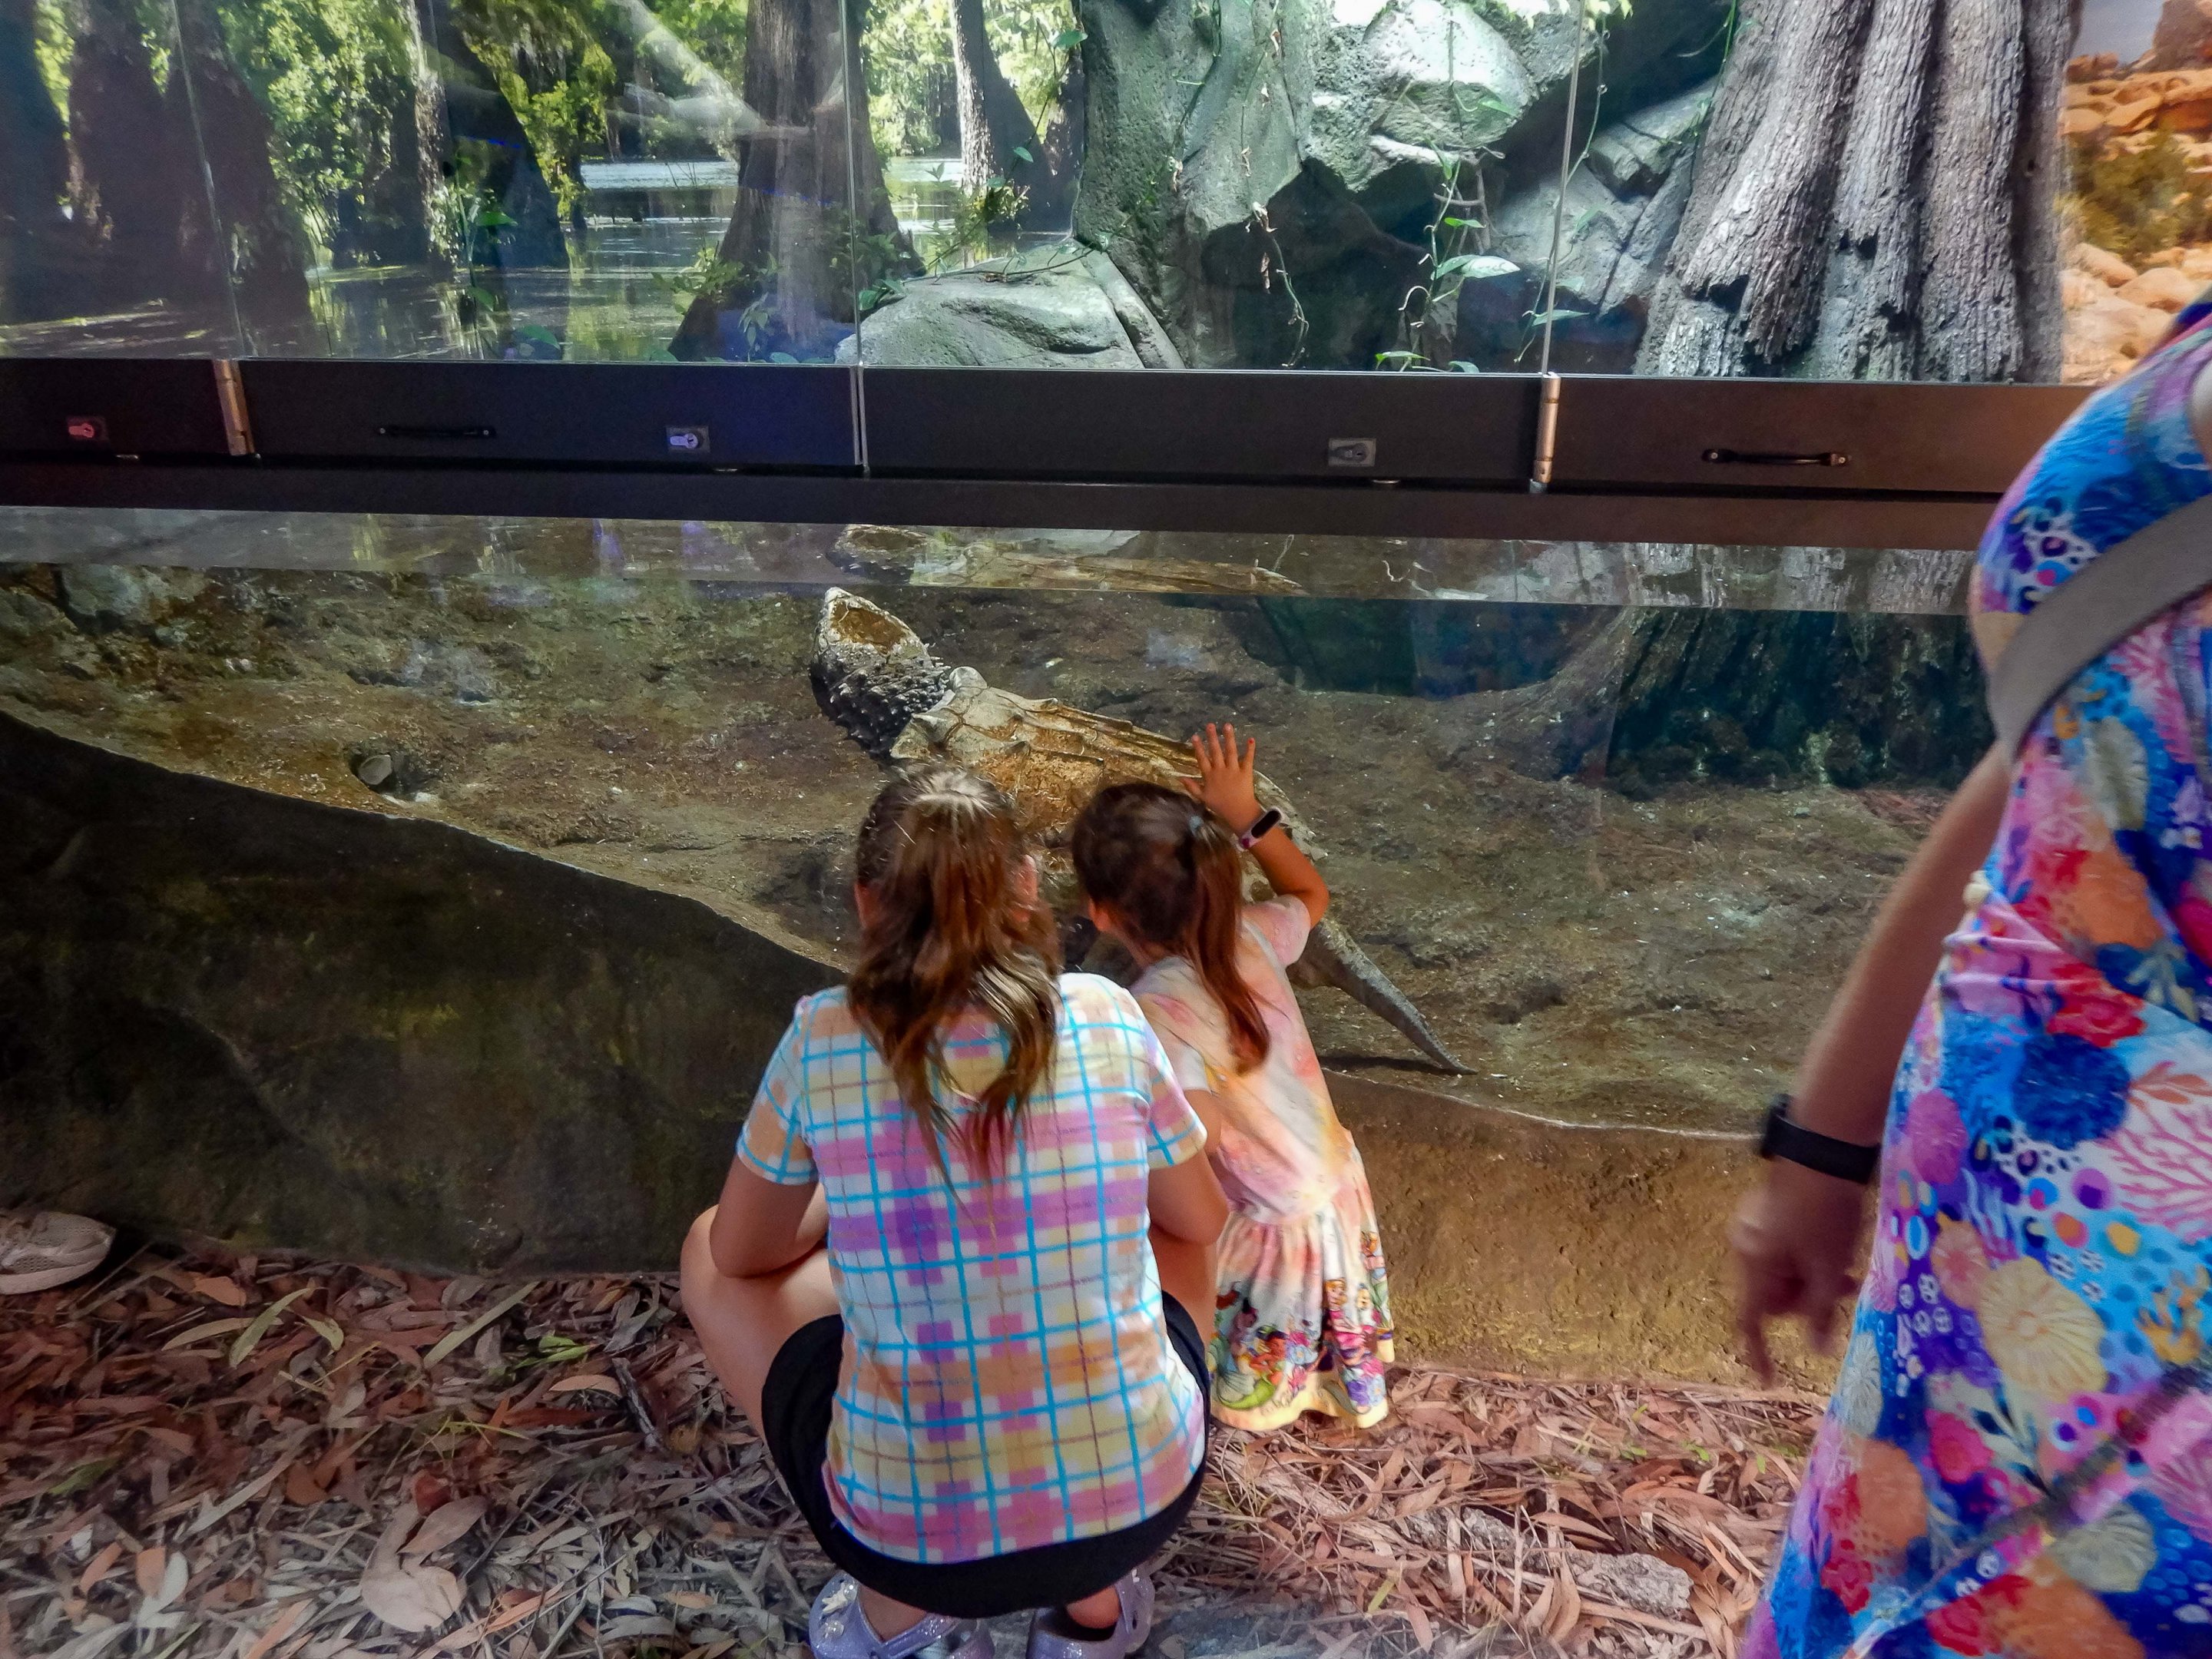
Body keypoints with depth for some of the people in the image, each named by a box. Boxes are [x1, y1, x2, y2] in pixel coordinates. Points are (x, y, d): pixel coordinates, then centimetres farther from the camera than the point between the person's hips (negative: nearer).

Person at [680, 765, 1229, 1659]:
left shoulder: (825, 1036, -10)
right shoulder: (1106, 1018, -7)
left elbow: (742, 1253, 7)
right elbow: (1201, 1220, 11)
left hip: (913, 1534, -1)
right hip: (1143, 1500, 2)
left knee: (710, 1255, 20)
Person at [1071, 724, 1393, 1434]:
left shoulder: (1156, 1012, -32)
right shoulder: (1249, 936, -11)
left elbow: (1200, 1134, -37)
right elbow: (1310, 893, 12)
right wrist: (1248, 815, 10)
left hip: (1268, 1233, -7)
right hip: (1338, 1197, 8)